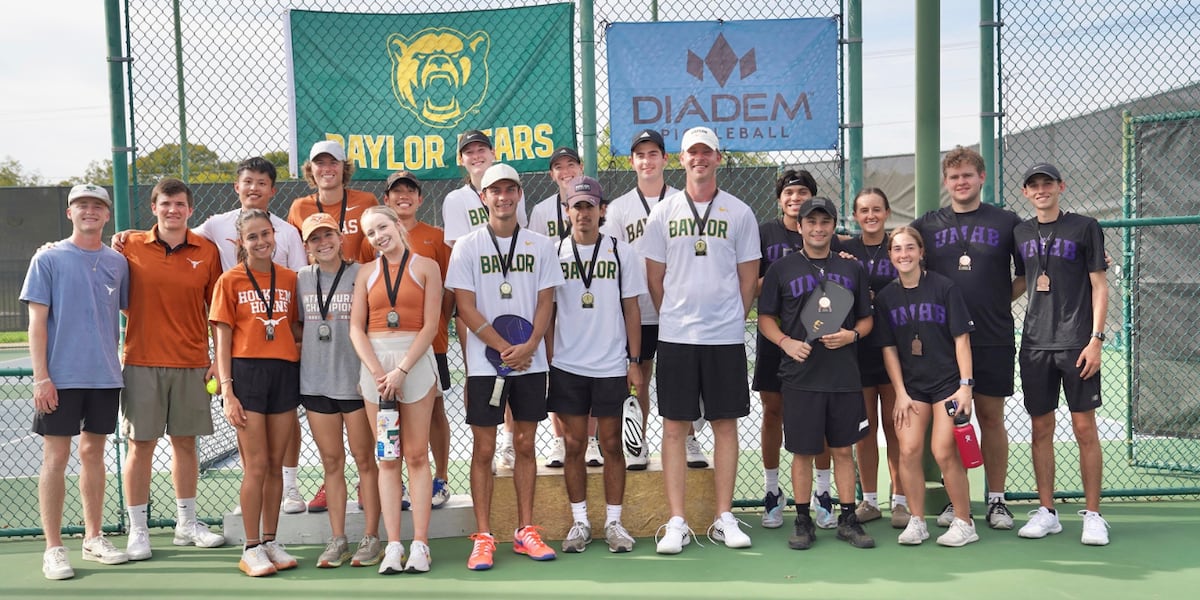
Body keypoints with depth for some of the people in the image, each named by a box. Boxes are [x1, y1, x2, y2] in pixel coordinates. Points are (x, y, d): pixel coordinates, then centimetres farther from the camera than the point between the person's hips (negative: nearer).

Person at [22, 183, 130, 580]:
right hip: (61, 378, -4)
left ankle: (93, 538, 21)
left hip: (105, 376, 4)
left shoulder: (117, 262, 9)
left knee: (93, 453, 12)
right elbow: (37, 321, -5)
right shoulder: (49, 259, -1)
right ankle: (53, 548, 8)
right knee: (56, 458, 0)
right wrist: (41, 376, -11)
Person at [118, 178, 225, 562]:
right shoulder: (131, 246, 1)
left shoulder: (206, 251, 3)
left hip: (191, 364, 1)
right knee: (141, 444, 2)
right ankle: (138, 530, 14)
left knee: (185, 442, 11)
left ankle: (187, 524, 24)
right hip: (142, 362, -1)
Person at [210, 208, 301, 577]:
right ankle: (251, 549, 9)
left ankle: (271, 542, 20)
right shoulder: (230, 280, 1)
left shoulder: (289, 279, 9)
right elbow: (223, 340, -2)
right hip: (247, 372, -3)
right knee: (256, 466, -2)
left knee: (275, 464, 9)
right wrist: (227, 391, -8)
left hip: (285, 373, 3)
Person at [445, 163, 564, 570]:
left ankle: (525, 531, 18)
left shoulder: (540, 245, 7)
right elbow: (466, 308, -5)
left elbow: (545, 302, 4)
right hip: (484, 364, -2)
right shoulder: (467, 247, 0)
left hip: (531, 362, 2)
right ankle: (483, 537, 9)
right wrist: (505, 349, -13)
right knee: (484, 449, 1)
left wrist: (529, 346, -12)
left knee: (525, 445, 9)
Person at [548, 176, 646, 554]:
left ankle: (613, 522, 15)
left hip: (611, 366, 0)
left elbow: (631, 310, 5)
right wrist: (547, 358, 1)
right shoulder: (554, 253, 5)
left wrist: (634, 360, 0)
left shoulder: (621, 253, 3)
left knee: (611, 444, 5)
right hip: (567, 366, 1)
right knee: (574, 445, 5)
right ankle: (579, 522, 16)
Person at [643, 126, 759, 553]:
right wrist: (675, 318, 8)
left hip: (726, 336, 0)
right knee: (674, 427, 1)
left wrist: (734, 319, 5)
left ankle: (724, 518, 16)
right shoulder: (663, 212, 6)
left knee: (725, 424, 5)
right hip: (675, 337, 0)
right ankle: (676, 523, 8)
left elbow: (748, 275, 8)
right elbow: (655, 277, 10)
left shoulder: (739, 212, 5)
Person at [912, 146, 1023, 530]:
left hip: (993, 339, -1)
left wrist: (999, 302, 3)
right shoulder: (926, 226, 7)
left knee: (991, 417, 4)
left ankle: (997, 500, 14)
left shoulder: (1006, 222, 4)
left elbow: (1026, 275, 11)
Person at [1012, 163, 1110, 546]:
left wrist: (1096, 339, -10)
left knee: (1084, 428, -1)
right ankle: (1046, 513, 14)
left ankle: (1092, 514, 9)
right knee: (1041, 429, 6)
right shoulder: (1020, 233, 11)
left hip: (1076, 343, -4)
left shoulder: (1084, 227, 0)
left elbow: (1099, 286, -2)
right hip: (1034, 344, 4)